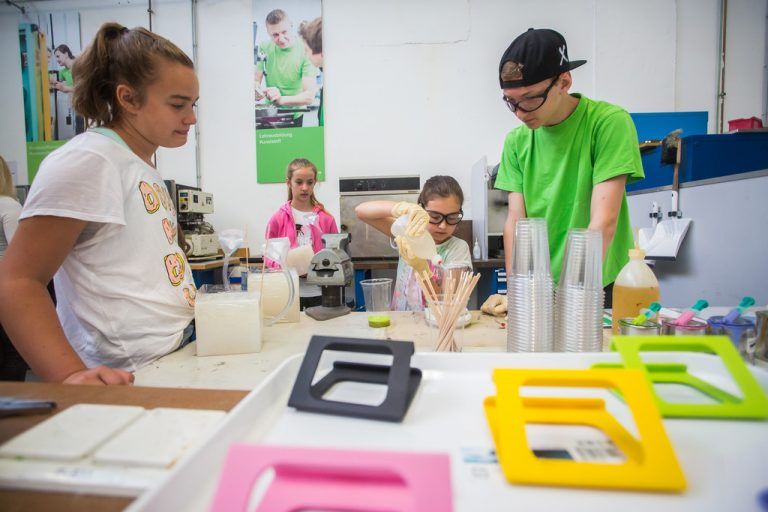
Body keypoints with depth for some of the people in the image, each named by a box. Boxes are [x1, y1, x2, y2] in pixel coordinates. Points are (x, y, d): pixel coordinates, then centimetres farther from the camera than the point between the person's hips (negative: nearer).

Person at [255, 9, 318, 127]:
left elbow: (309, 96, -19)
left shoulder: (304, 52, -13)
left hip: (294, 117, -2)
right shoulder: (264, 50, -3)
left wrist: (281, 99, -37)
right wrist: (256, 92, -29)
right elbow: (255, 81, -3)